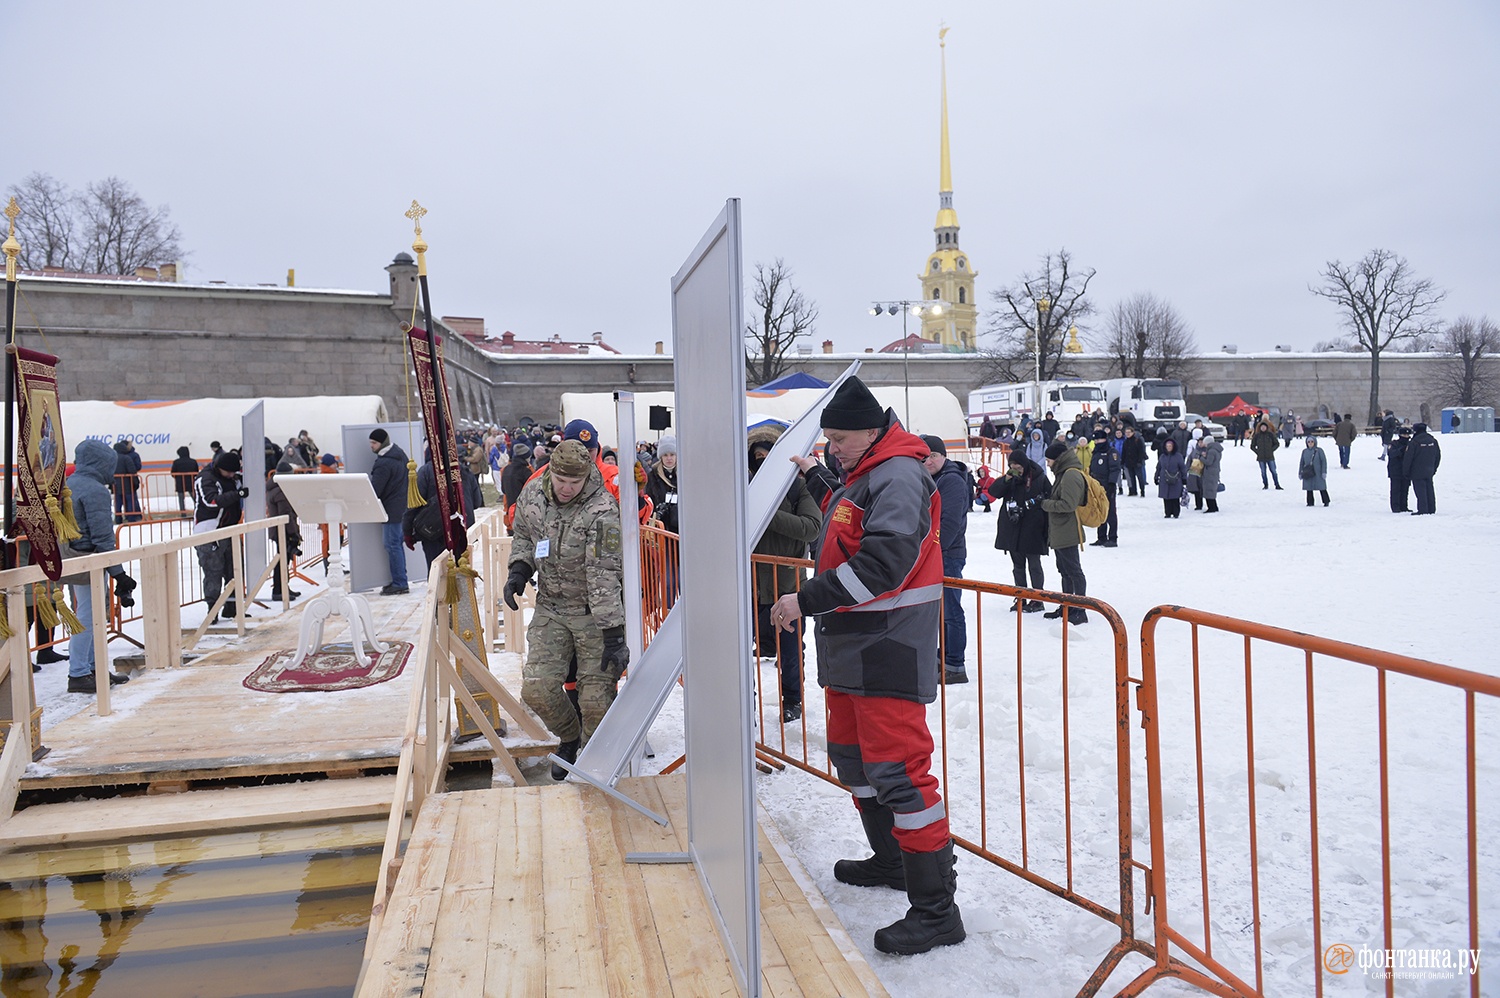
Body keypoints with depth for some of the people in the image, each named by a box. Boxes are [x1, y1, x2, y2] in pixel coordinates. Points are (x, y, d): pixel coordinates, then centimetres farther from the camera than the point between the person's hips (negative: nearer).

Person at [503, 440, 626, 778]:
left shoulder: (603, 511, -22)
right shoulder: (532, 494, -3)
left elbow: (605, 576, -25)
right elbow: (523, 535, 17)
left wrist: (613, 636, -28)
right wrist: (519, 570, -3)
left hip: (596, 613, -5)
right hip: (550, 607, 5)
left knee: (596, 700, -5)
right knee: (536, 689, -2)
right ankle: (569, 738, 29)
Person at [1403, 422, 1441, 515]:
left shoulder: (1414, 442, -15)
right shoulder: (1433, 441, 7)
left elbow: (1407, 458, -13)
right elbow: (1438, 456, 16)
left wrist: (1406, 472, -4)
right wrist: (1434, 468, 25)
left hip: (1417, 473, -6)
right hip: (1429, 472, 7)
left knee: (1420, 491, -4)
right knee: (1429, 490, 13)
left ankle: (1422, 510, -5)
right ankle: (1431, 509, 18)